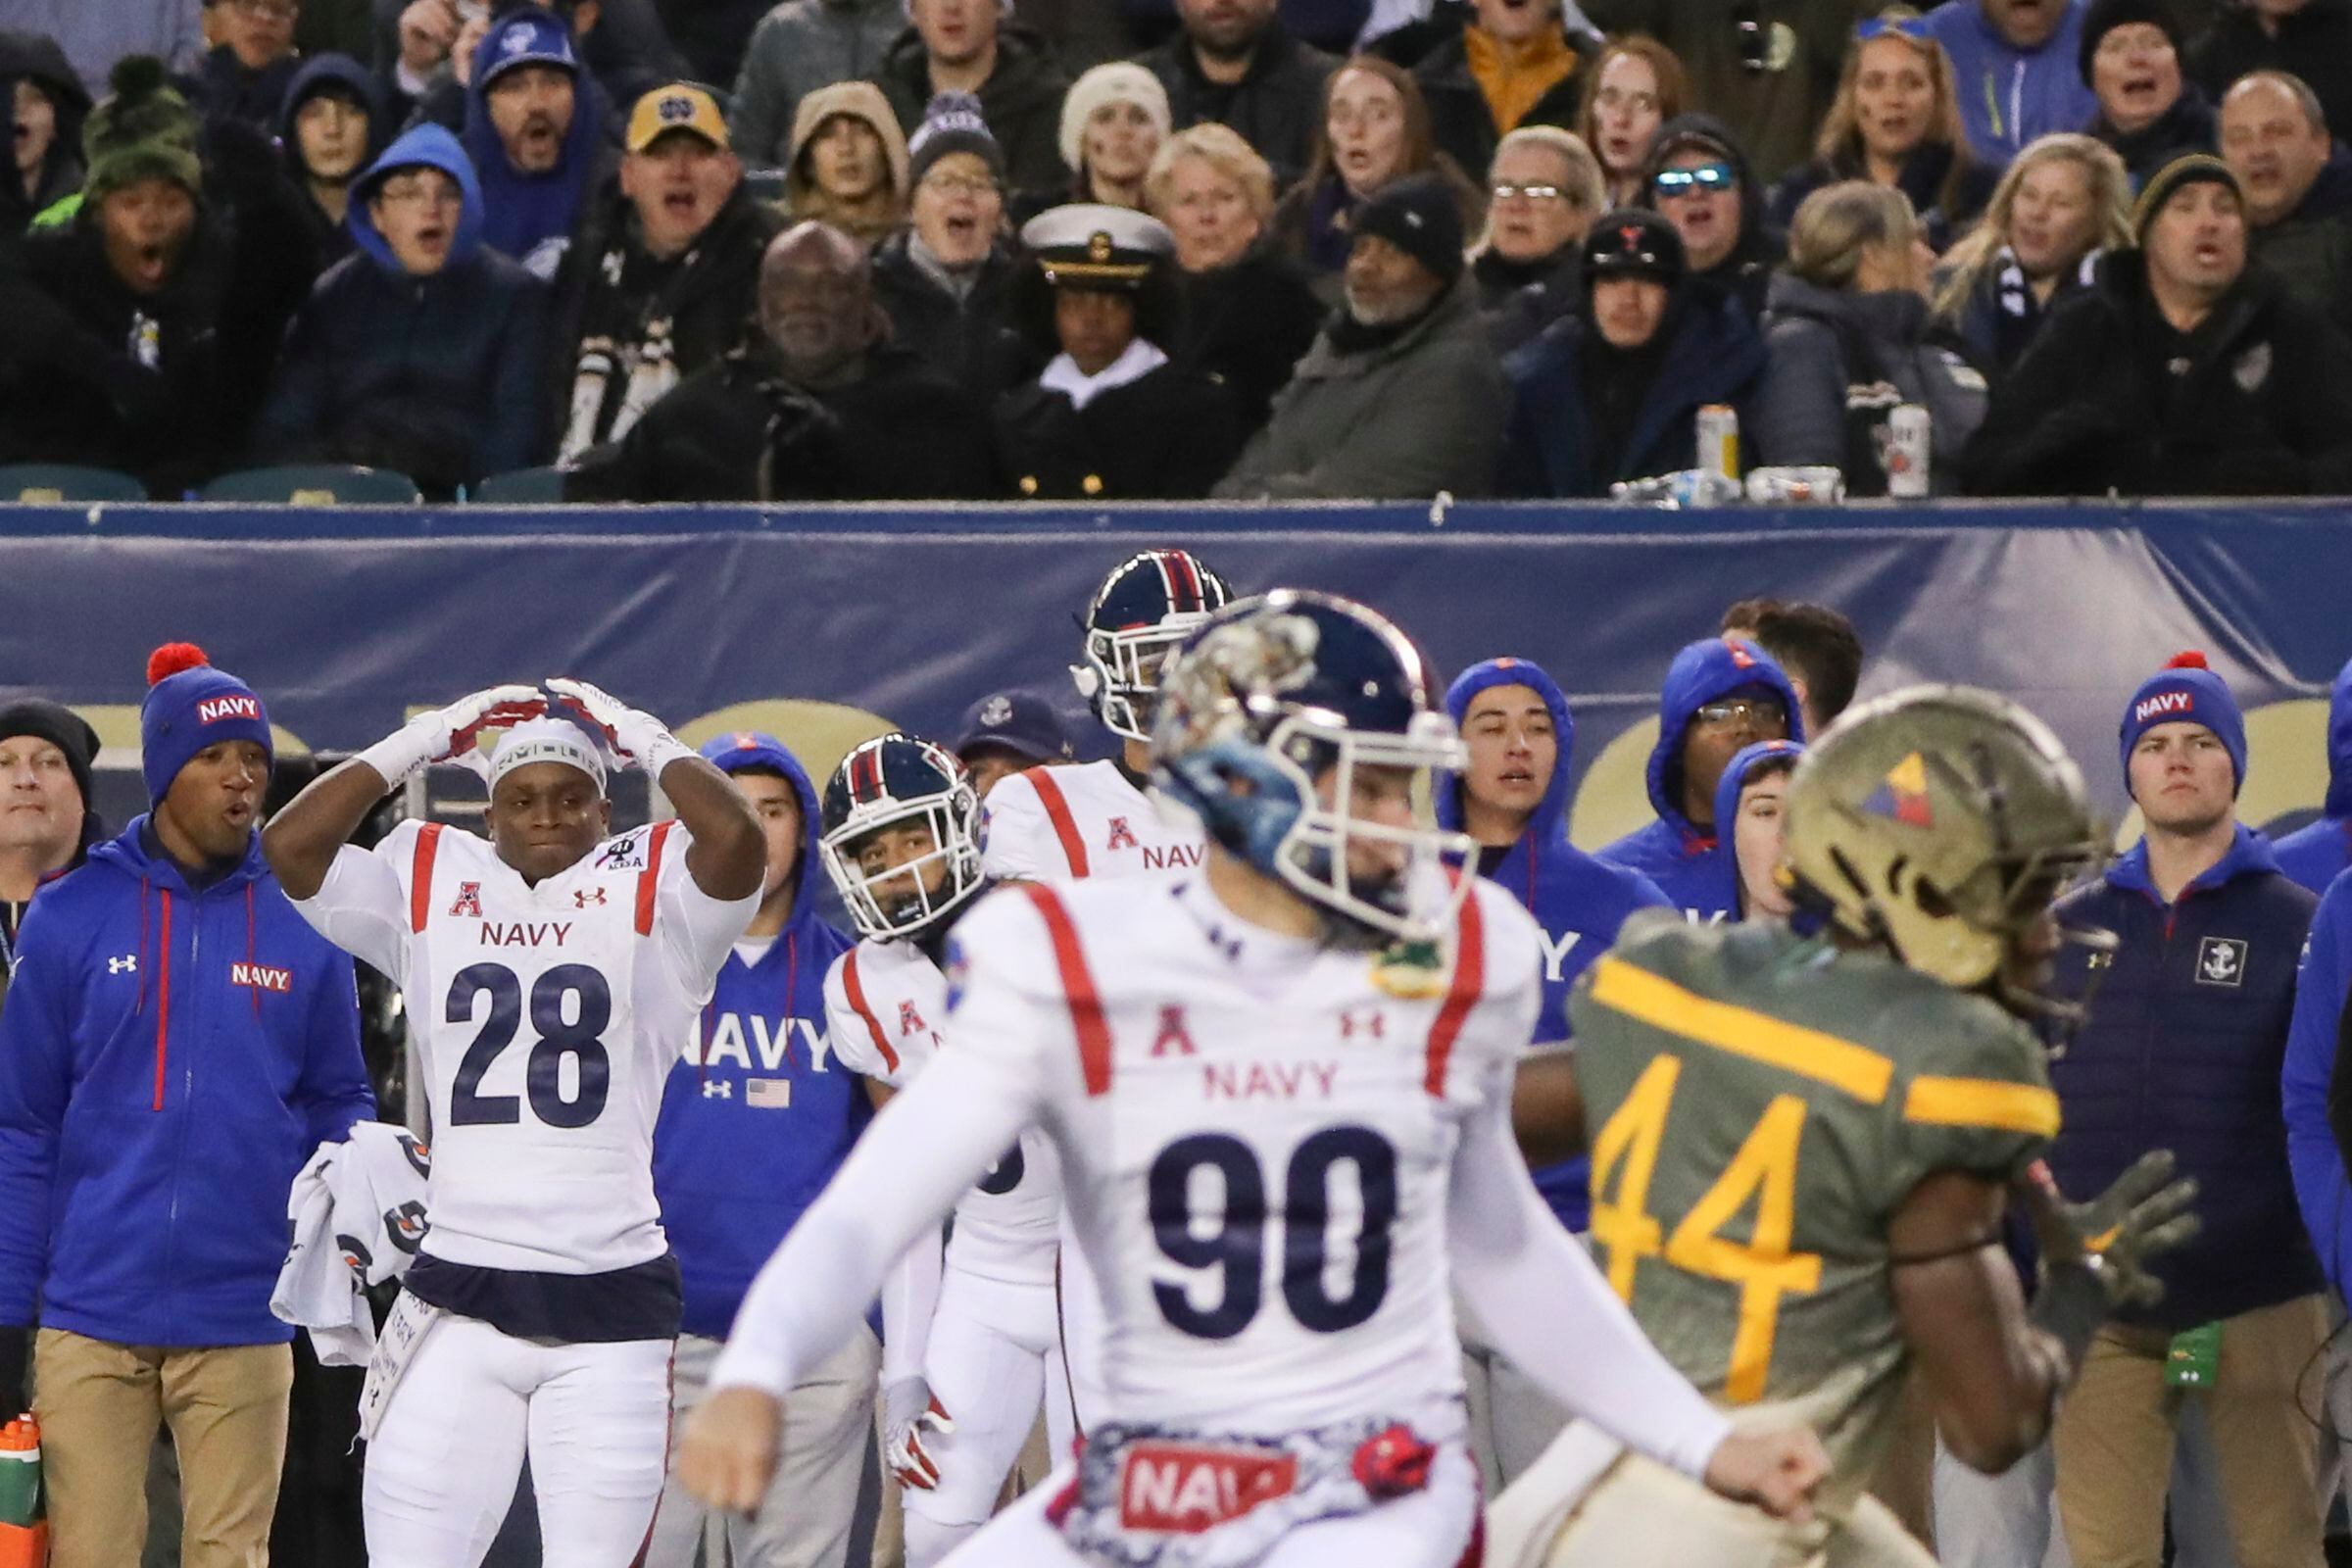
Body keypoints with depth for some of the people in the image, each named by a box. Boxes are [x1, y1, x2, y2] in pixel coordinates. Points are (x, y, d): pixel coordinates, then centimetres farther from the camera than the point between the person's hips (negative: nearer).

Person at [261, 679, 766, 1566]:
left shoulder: (651, 896, 4)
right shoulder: (432, 888, 11)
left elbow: (737, 842, -15)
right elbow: (291, 846, 0)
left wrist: (644, 741, -2)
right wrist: (426, 742, 3)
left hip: (611, 1301, -2)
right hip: (459, 1295, 2)